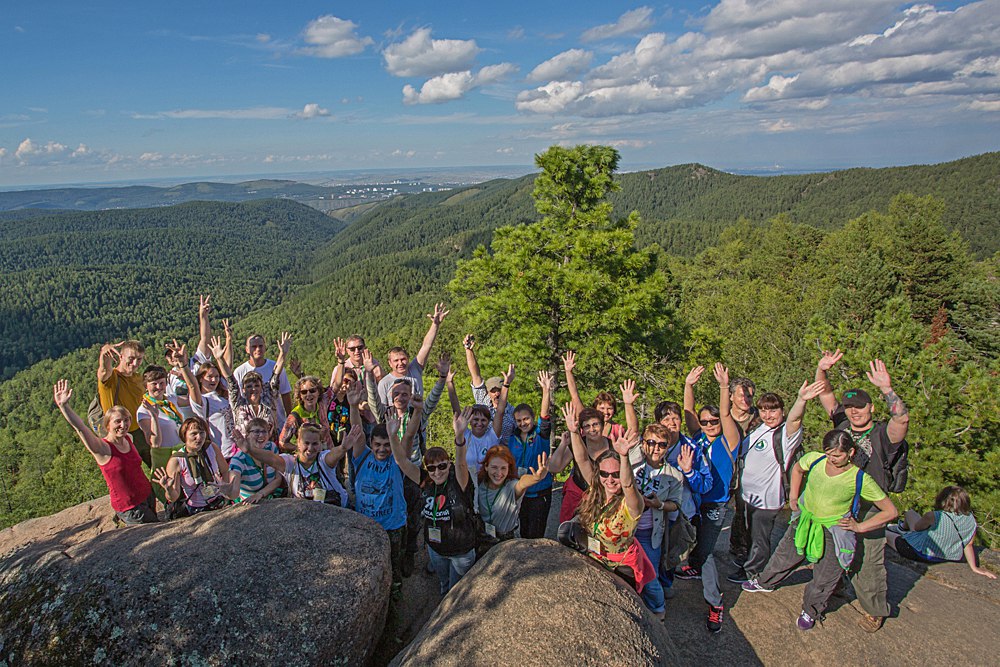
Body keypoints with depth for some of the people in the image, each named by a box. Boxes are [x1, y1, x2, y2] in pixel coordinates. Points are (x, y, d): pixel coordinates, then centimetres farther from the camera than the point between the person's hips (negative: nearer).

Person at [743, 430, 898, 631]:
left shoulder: (860, 480, -23)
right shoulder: (814, 459, -16)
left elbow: (891, 511, -15)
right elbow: (797, 468, 9)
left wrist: (860, 527, -16)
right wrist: (793, 496, 6)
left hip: (833, 532, -3)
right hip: (804, 521, 3)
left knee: (824, 579, 13)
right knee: (784, 556, 23)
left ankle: (811, 611, 40)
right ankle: (764, 582, 50)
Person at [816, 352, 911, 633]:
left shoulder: (882, 434, -13)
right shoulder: (842, 424, 0)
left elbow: (902, 418, -34)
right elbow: (826, 395, -4)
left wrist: (886, 388, -45)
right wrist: (821, 370, -20)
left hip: (868, 510, -5)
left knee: (868, 564, 5)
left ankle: (876, 610, 26)